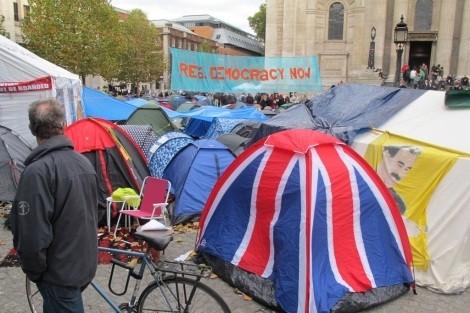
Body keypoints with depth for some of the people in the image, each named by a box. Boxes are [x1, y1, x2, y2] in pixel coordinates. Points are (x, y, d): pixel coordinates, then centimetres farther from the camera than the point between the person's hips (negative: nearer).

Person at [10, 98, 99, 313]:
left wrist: (33, 271, -8)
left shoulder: (38, 170, -23)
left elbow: (32, 235, -24)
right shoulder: (84, 162, 1)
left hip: (59, 271, -7)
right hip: (86, 263, 7)